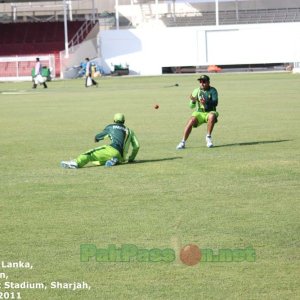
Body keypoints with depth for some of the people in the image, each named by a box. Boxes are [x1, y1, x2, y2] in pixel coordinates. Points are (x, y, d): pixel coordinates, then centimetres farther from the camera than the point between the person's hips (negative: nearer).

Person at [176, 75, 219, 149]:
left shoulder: (213, 90, -4)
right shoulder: (196, 91, 1)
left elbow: (215, 103, -18)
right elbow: (191, 106, -2)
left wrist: (206, 102, -37)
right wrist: (193, 101, -26)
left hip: (209, 112, -2)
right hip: (199, 113, 2)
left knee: (212, 116, -36)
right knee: (191, 121, -27)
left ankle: (208, 137, -20)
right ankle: (183, 142, -21)